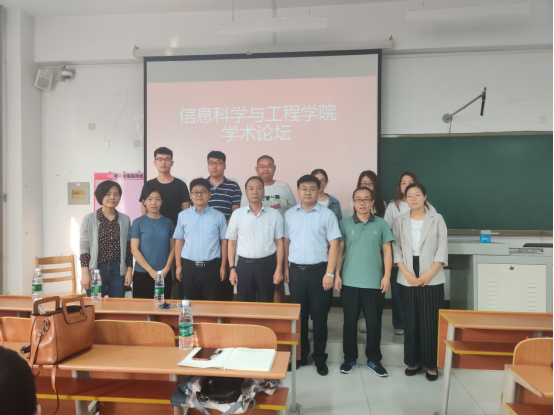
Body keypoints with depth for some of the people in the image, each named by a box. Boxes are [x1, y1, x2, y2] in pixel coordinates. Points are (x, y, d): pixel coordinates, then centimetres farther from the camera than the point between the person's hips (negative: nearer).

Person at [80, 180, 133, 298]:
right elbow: (84, 248, -2)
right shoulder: (89, 219, -1)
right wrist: (85, 274, -7)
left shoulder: (125, 220, 6)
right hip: (96, 270, -2)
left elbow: (128, 248, 8)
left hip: (118, 270, 2)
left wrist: (129, 271, 3)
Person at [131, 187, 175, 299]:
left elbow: (173, 248, 5)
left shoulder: (168, 222, 6)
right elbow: (134, 250, -6)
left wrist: (166, 269, -8)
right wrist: (151, 270, -11)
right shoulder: (138, 222, -1)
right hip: (142, 274, -2)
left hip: (164, 275, 2)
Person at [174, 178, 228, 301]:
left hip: (212, 266, -1)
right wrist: (178, 265, 3)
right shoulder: (183, 215, 4)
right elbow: (179, 241, 7)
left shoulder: (219, 216, 1)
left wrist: (223, 266, 0)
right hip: (189, 266, 1)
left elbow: (224, 241, 3)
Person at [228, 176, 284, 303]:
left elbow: (279, 242, 2)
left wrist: (279, 269, -2)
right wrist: (232, 268, 0)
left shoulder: (274, 214, 0)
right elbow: (232, 242, 4)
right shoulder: (237, 214, 0)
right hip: (244, 265, 0)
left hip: (267, 265, 0)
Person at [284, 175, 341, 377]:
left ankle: (320, 357, 22)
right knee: (299, 314, 12)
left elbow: (334, 245, -6)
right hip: (296, 270, 3)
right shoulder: (289, 214, 7)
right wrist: (285, 268, 8)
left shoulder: (327, 214, -4)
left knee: (319, 315, 6)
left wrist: (330, 273, -12)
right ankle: (300, 354, 27)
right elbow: (286, 242, 11)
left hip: (318, 270, -3)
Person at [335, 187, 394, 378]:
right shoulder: (345, 224, 2)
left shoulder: (381, 224, 2)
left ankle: (374, 359, 24)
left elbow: (387, 251, 4)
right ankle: (350, 358, 24)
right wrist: (337, 275, -3)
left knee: (374, 322, 8)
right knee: (350, 321, 9)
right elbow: (339, 250, 3)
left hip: (374, 282, 0)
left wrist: (387, 276, -3)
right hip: (349, 282, 0)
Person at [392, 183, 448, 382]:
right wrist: (407, 273, -9)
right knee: (411, 321, 8)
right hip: (408, 280, 2)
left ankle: (431, 364, 14)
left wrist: (429, 274, -11)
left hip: (432, 279, -2)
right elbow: (396, 248, 2)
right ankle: (414, 361, 20)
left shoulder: (437, 219, 1)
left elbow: (442, 249, -3)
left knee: (431, 322, 1)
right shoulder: (400, 221, 6)